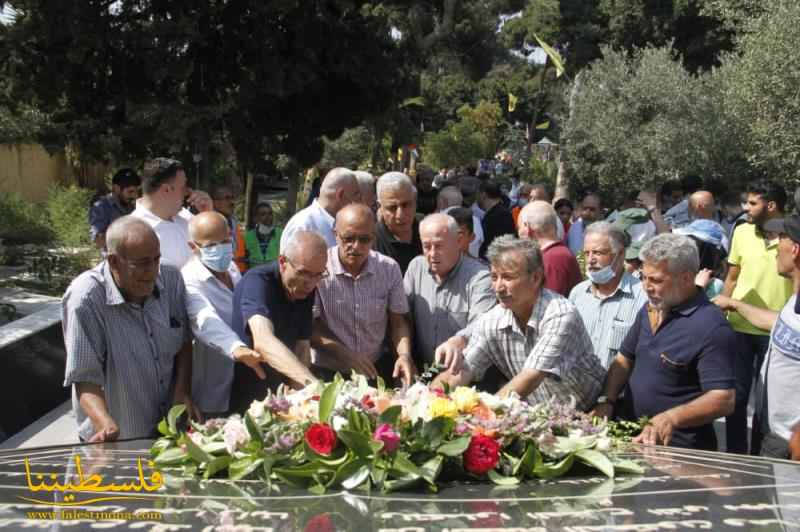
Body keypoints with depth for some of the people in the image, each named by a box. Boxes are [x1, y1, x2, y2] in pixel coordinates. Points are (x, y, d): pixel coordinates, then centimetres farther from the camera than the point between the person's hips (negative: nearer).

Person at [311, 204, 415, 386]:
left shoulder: (389, 269, 1)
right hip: (327, 372, -3)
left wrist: (405, 355, -11)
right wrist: (345, 355, -21)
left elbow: (398, 322, 7)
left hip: (376, 369, 4)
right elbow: (309, 326, -9)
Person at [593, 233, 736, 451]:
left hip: (678, 447, -6)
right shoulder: (649, 309, 12)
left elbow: (724, 400, -20)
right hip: (632, 434, 6)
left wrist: (672, 418, -32)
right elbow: (624, 359, 20)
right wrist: (606, 401, 4)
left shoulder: (711, 327, -15)